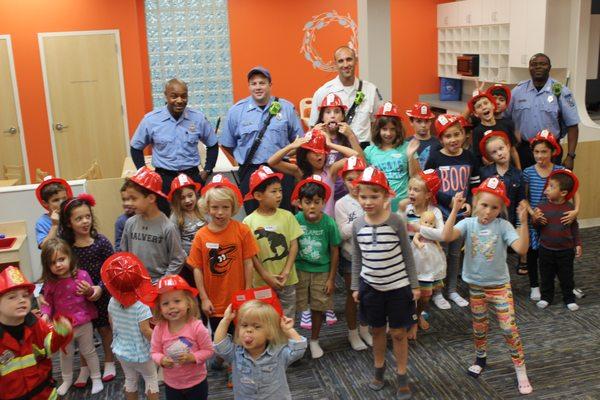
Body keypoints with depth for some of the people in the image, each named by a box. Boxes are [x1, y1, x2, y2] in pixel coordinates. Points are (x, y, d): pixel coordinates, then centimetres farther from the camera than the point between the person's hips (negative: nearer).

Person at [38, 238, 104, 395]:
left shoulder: (82, 275, -18)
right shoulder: (49, 283, -13)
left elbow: (92, 296, -6)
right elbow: (47, 302, 0)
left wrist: (89, 291, -28)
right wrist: (45, 315, -18)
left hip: (83, 323, -2)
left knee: (88, 352, 17)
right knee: (65, 354, 24)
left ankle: (96, 378, 35)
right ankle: (67, 380, 46)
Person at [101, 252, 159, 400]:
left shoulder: (112, 302, -8)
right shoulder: (141, 306, -27)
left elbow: (112, 324, 4)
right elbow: (145, 330, -25)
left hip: (121, 350, 5)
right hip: (140, 353, -5)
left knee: (130, 379, 22)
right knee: (151, 378, 14)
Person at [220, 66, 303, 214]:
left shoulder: (286, 108, 3)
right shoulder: (236, 111, 2)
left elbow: (297, 139, 10)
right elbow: (227, 144, 9)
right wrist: (243, 158, 8)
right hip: (250, 172, 0)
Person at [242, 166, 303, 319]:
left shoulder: (287, 216, -5)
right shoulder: (249, 221, -10)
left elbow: (294, 245, -3)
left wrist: (286, 272, -11)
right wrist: (267, 278, -11)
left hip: (287, 280, 1)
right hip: (262, 282, -1)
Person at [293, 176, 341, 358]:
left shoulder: (329, 223, -15)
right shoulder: (296, 220, -15)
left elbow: (334, 252, -6)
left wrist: (331, 278, -3)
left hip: (321, 272, 1)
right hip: (299, 270, 0)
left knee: (318, 308, 13)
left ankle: (314, 340, 33)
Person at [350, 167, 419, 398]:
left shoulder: (396, 221, -15)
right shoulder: (357, 225, -5)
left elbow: (407, 256, -6)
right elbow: (357, 259, 5)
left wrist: (414, 285, -4)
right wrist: (355, 287, 7)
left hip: (398, 286, -3)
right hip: (371, 286, 3)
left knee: (398, 332, 7)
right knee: (377, 329, 17)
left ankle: (402, 377, 24)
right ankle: (379, 371, 36)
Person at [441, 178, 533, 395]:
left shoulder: (503, 226, -14)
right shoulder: (468, 223, -10)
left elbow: (521, 249, -26)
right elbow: (446, 237, -28)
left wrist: (523, 222, -36)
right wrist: (454, 210, -33)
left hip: (499, 285, -2)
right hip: (475, 286, 2)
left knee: (509, 328, -3)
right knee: (479, 326, 18)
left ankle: (520, 369, 13)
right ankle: (481, 358, 42)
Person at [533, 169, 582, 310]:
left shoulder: (569, 208, -7)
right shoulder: (542, 206, -10)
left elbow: (574, 227, 4)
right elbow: (536, 227, -4)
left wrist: (578, 244, 3)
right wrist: (536, 220, -25)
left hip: (566, 250, 0)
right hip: (546, 249, 0)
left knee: (566, 276, 13)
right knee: (546, 275, 13)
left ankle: (569, 298, 30)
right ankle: (546, 297, 30)